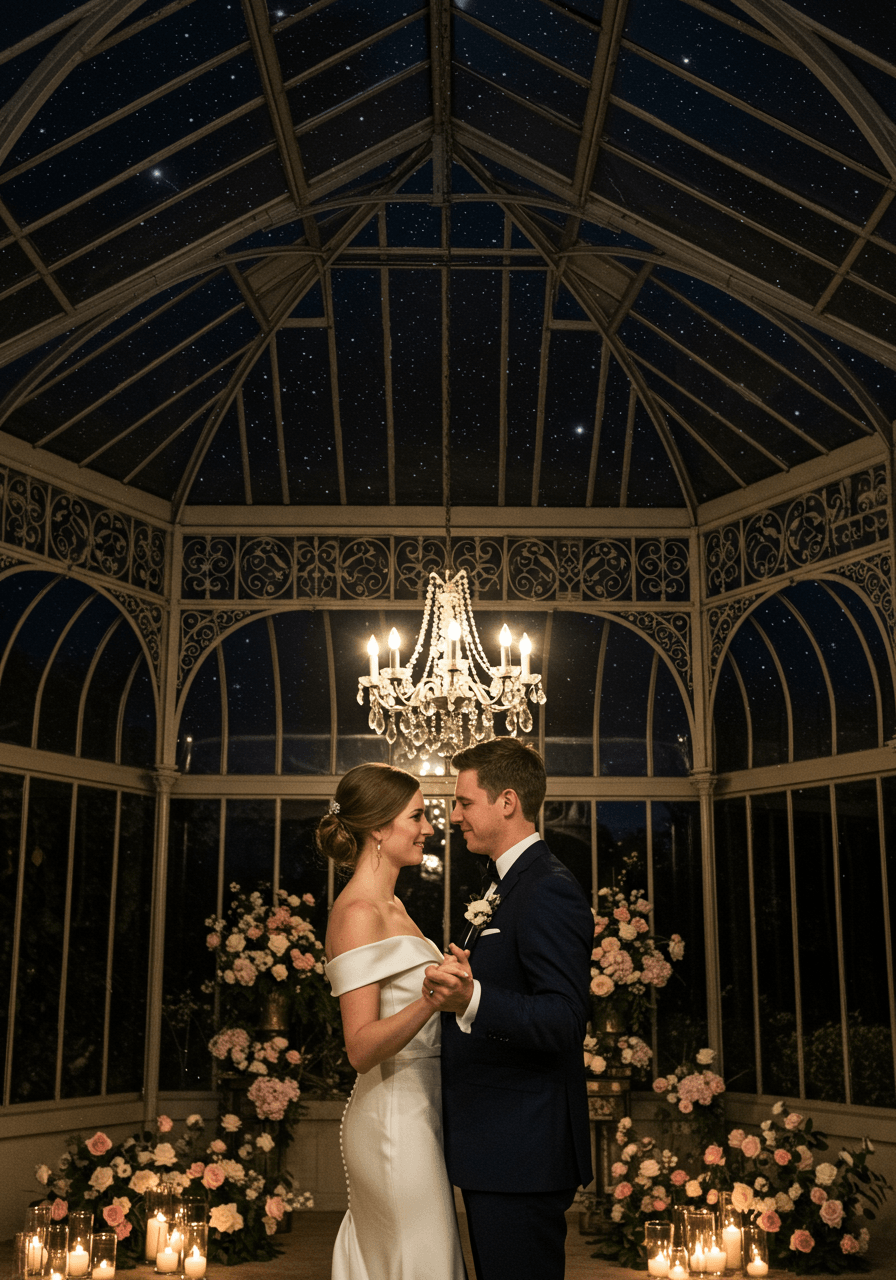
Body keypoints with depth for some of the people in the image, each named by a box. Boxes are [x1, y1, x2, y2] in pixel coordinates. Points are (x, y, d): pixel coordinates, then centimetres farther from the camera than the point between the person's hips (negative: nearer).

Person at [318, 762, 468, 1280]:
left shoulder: (392, 906, 12)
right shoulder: (357, 913, -17)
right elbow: (361, 1048, -22)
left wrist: (456, 980, 16)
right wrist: (429, 1001, -35)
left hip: (419, 1114, 9)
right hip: (395, 1120, -9)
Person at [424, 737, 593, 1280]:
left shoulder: (549, 890, -18)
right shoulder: (513, 885, 15)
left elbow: (564, 1020, -28)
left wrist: (472, 999, -40)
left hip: (523, 1155, -11)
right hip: (498, 1152, 11)